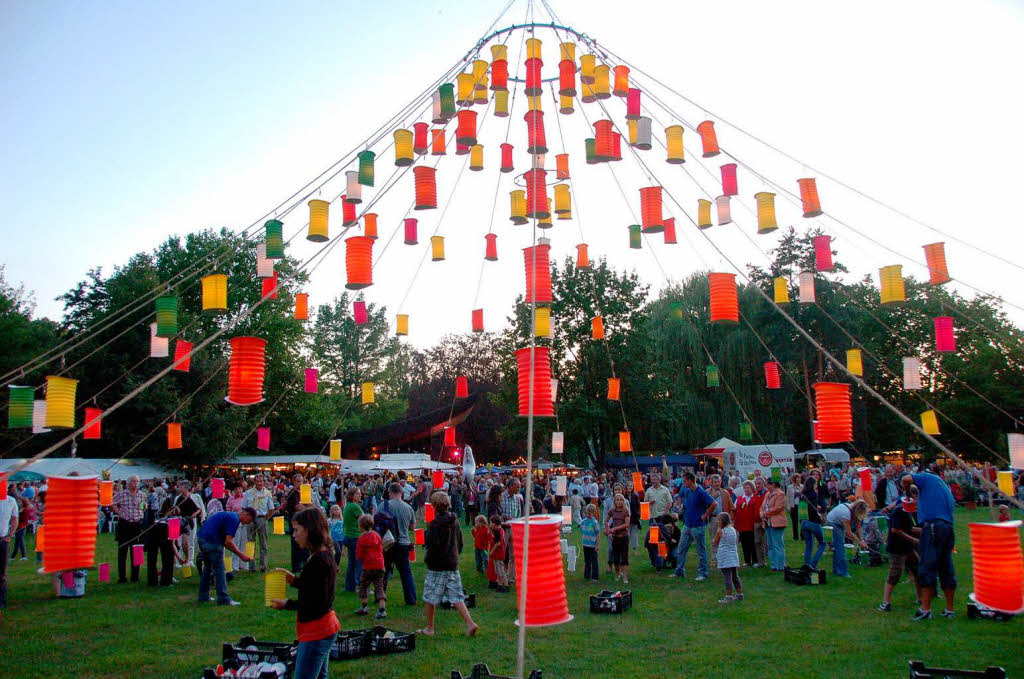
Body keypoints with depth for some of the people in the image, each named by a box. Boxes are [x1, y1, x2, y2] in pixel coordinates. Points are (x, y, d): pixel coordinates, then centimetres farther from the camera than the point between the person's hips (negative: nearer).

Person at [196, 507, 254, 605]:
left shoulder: (230, 516, 19)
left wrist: (240, 553, 17)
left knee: (207, 568, 21)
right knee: (219, 570, -2)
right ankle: (223, 599, 2)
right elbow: (228, 542, -17)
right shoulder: (235, 520, -11)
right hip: (211, 541, -10)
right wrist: (241, 555, -9)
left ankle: (203, 597, 28)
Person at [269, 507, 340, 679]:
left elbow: (316, 604, -23)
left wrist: (287, 605, -11)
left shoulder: (317, 561, -23)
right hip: (325, 627, 11)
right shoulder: (325, 554, 8)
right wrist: (295, 580, 8)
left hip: (316, 632, -11)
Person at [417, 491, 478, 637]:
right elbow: (460, 542, 13)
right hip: (453, 565, 7)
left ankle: (429, 628, 17)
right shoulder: (454, 521, 6)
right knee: (456, 596, 8)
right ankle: (470, 623, -4)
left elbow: (433, 546, -19)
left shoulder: (436, 523, -16)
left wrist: (428, 560, -4)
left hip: (437, 566, -7)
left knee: (430, 597, 8)